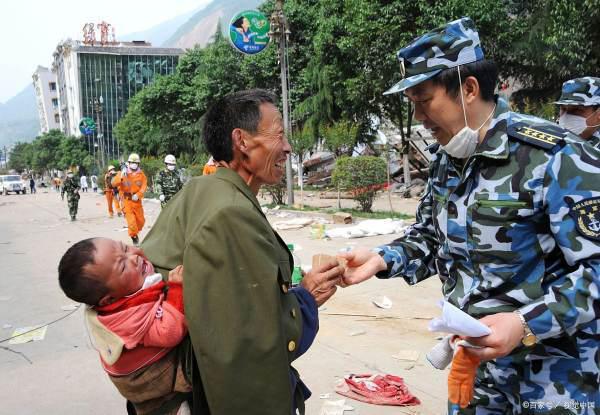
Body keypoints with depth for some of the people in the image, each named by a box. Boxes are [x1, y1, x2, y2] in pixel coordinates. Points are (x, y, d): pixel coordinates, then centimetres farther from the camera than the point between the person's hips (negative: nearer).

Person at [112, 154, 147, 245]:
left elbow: (144, 186, -8)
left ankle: (135, 232, 39)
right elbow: (113, 183, -16)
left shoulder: (141, 174, 1)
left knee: (141, 220, 12)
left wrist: (138, 195, -22)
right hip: (127, 200, -3)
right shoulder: (122, 173, -5)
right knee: (131, 221, -9)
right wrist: (121, 176, -32)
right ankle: (134, 236, 12)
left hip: (137, 200, 3)